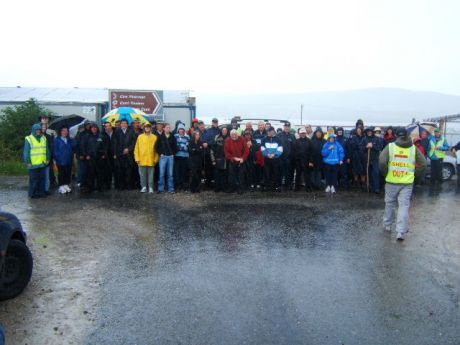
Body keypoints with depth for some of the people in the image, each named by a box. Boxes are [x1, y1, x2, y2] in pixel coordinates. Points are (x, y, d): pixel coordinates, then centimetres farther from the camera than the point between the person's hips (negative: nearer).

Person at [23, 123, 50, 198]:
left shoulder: (44, 138, 11)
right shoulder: (29, 139, -3)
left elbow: (47, 150, 14)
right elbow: (26, 152, -4)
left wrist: (48, 159, 8)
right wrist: (28, 162, -8)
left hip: (42, 163, 4)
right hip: (33, 164, -4)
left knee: (42, 179, 10)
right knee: (33, 179, 0)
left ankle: (41, 192, 19)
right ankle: (32, 193, 9)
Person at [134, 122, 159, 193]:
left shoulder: (154, 137, 5)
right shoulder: (140, 137, 6)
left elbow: (156, 149, 5)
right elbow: (136, 148, 6)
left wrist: (156, 159, -1)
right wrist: (137, 158, -1)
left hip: (151, 160, -1)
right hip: (142, 160, 1)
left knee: (150, 174, 3)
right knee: (142, 174, 6)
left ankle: (150, 187, 10)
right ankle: (143, 187, 17)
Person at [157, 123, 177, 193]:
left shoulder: (172, 137, 6)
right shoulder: (160, 137, 2)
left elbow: (175, 146, 11)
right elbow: (157, 146, 5)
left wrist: (173, 153, 2)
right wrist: (160, 153, -3)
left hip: (170, 157, 1)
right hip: (163, 156, -1)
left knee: (170, 174, 3)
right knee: (161, 173, -1)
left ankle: (171, 188, 10)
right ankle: (161, 189, 7)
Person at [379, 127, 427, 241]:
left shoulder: (390, 146, -3)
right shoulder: (413, 148, 3)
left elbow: (382, 161, -14)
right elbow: (423, 164, 2)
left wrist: (385, 173, 1)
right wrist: (414, 174, 12)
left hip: (391, 181, 0)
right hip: (407, 183, 0)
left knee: (389, 203, 16)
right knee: (404, 206, 2)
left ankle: (387, 225, 30)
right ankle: (401, 232, -3)